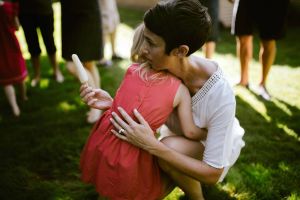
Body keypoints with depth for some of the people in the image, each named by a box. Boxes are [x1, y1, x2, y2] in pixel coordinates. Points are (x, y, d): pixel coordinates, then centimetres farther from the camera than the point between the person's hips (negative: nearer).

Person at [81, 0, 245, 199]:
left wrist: (151, 144, -42)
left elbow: (213, 174, -33)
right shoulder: (161, 69, -24)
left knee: (170, 146, -34)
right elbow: (143, 114, -8)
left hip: (218, 147, -4)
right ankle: (186, 174, 20)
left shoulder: (220, 95, -38)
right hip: (182, 141, 5)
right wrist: (113, 104, -29)